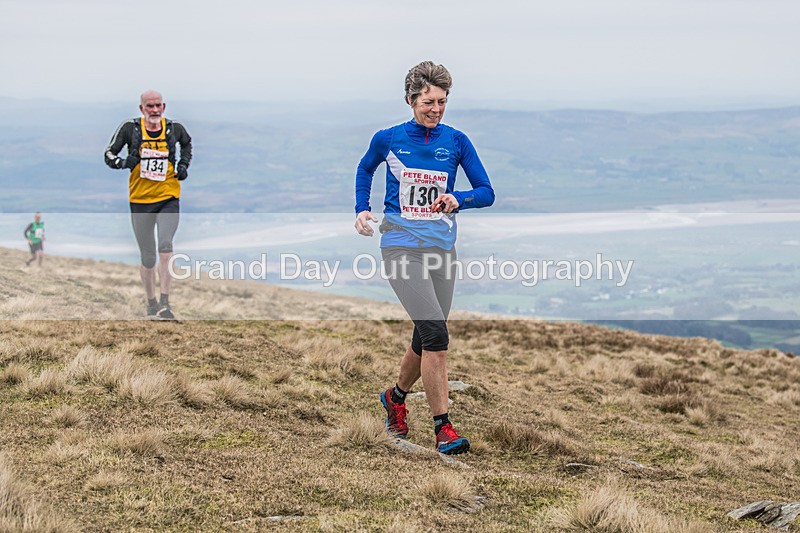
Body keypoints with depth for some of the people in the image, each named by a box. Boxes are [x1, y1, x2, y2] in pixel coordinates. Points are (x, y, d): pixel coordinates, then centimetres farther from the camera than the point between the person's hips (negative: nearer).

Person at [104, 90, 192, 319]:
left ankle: (165, 303, -20)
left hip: (168, 198, 0)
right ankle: (151, 303, 26)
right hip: (140, 200, 0)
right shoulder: (130, 128, -3)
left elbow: (187, 143, 26)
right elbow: (109, 155, 2)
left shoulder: (174, 129, 3)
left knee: (165, 247, -21)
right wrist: (124, 162, -18)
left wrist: (184, 165, 10)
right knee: (148, 258, 8)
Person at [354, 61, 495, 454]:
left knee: (426, 341, 11)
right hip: (401, 247, -3)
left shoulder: (456, 141, 3)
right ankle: (442, 426, -13)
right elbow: (365, 169, 22)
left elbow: (486, 193, 3)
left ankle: (396, 397, 40)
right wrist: (362, 209, 9)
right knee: (436, 334, -18)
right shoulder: (387, 140, 0)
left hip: (441, 248, 3)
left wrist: (458, 199, -16)